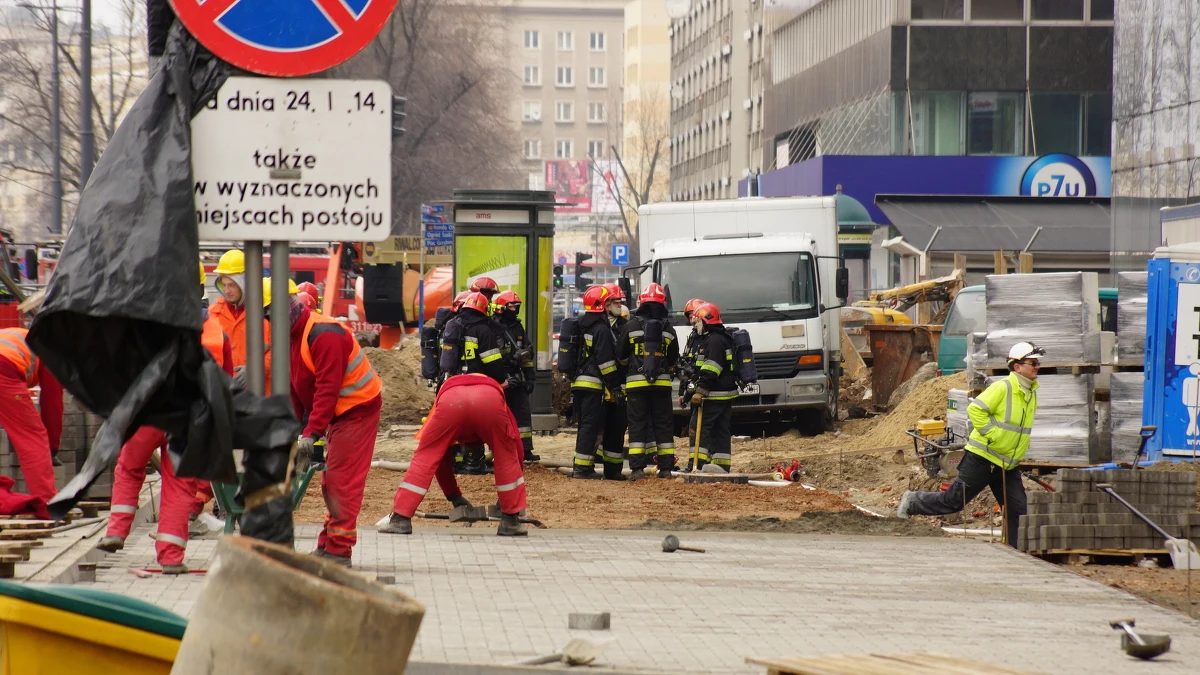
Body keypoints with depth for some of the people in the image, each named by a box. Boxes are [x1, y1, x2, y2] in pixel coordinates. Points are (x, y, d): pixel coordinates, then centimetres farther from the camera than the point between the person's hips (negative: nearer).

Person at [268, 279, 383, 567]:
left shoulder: (324, 334, -23)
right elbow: (295, 389, 12)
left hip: (358, 408, -10)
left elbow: (327, 389, -27)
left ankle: (338, 550, -10)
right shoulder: (289, 336, 8)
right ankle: (328, 545, 17)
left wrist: (311, 433, -29)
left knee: (341, 478, -11)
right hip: (338, 413, 10)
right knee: (330, 480, 12)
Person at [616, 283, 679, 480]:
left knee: (637, 425, 0)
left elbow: (621, 356, 6)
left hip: (636, 382, -2)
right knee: (663, 424, 7)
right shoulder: (668, 329, 5)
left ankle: (637, 468, -6)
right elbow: (674, 360, 13)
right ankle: (666, 468, 6)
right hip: (662, 383, 2)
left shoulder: (631, 326, -2)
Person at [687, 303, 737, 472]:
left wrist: (700, 391, -25)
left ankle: (697, 464, -14)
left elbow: (710, 371, -23)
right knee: (721, 431, 8)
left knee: (700, 427, -10)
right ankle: (722, 468, 9)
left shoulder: (715, 340, -14)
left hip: (715, 395, -11)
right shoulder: (707, 339, 21)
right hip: (725, 394, 11)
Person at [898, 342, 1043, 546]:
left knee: (1017, 510, 0)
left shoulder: (1033, 393, 10)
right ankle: (912, 502, 20)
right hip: (982, 459, -7)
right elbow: (975, 409, -21)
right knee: (954, 500, 0)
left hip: (1008, 465, 7)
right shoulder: (1002, 388, -15)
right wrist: (991, 434, -23)